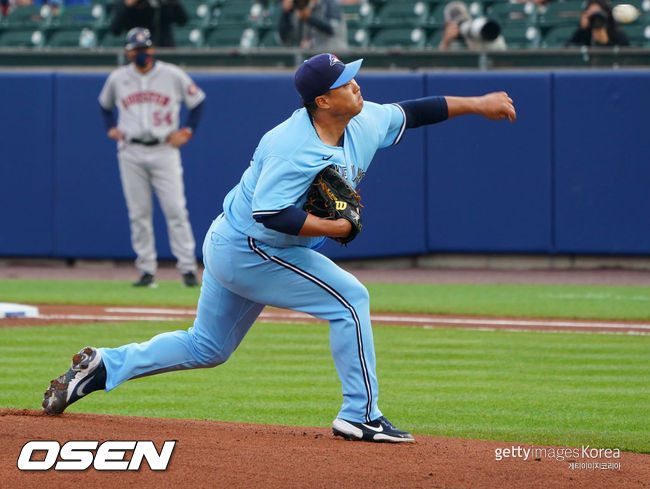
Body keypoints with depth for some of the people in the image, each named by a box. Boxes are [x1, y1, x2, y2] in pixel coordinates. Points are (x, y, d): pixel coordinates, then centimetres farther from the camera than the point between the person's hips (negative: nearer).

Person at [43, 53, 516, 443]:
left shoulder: (365, 123, -1)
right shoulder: (293, 147, -28)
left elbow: (409, 112, 13)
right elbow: (271, 214, -33)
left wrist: (476, 104, 12)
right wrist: (334, 227, -28)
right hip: (250, 251, -10)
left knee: (206, 347, 19)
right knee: (350, 298, -10)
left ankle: (104, 366, 21)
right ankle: (361, 415, -5)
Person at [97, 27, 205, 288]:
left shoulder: (172, 75, 0)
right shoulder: (117, 78, 7)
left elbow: (198, 100, 10)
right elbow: (105, 104, 25)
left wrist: (187, 131, 1)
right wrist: (110, 128, 10)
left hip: (164, 150, -2)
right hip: (131, 153, 2)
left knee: (175, 210, -8)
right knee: (138, 214, 1)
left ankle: (188, 268, -4)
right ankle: (146, 271, 5)